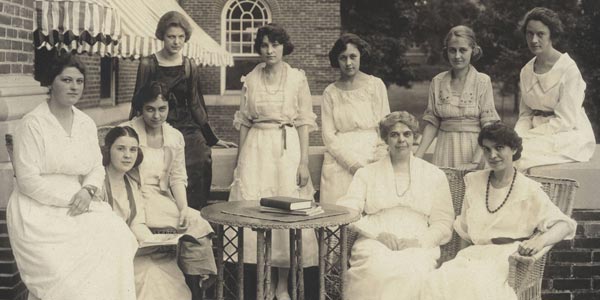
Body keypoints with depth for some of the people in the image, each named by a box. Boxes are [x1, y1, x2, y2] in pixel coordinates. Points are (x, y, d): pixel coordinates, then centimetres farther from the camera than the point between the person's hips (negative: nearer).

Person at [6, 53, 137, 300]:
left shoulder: (86, 123, 10)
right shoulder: (33, 124, -9)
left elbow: (97, 167, 12)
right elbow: (28, 180, -14)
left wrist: (88, 190, -10)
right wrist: (71, 198, -16)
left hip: (75, 207, 5)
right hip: (37, 211, -5)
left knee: (116, 235, -19)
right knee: (60, 268, -26)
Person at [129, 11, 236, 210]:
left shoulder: (190, 67, 7)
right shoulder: (148, 65, 0)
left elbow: (196, 105, 11)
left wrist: (212, 139, 11)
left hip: (189, 136, 2)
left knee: (194, 199, -1)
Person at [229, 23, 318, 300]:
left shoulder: (297, 78, 2)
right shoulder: (251, 79, 8)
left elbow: (304, 122, 0)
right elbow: (244, 122, 12)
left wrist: (304, 161, -7)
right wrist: (240, 160, 8)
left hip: (288, 147, -2)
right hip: (256, 148, 2)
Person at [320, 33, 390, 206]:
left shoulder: (375, 85, 7)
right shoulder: (330, 93, 10)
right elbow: (329, 136, 3)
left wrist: (377, 164, -8)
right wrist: (353, 164, -10)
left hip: (370, 164, 0)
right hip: (339, 164, 1)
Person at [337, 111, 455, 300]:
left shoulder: (434, 176, 19)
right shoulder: (367, 174, 19)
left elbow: (443, 223, 12)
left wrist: (419, 241, -8)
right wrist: (378, 234, -9)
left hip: (418, 247, 0)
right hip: (375, 244, 0)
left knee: (412, 272, -35)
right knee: (377, 272, -35)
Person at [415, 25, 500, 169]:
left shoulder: (483, 81, -4)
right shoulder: (437, 82, 4)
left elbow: (488, 125, -8)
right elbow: (432, 122, 7)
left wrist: (477, 161, -19)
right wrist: (417, 156, -2)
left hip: (473, 147, -2)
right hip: (445, 149, 2)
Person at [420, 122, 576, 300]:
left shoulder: (529, 191, 3)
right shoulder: (473, 182, 16)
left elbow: (565, 225, -4)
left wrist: (540, 240, -24)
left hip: (509, 260, -3)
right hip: (475, 255, 3)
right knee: (435, 283, -28)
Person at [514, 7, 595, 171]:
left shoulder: (568, 69, -12)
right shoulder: (526, 71, 8)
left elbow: (565, 121, -15)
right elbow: (525, 115, 11)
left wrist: (527, 137, -17)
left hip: (570, 137, -6)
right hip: (540, 136, 6)